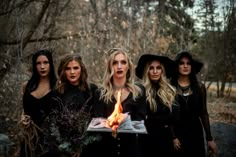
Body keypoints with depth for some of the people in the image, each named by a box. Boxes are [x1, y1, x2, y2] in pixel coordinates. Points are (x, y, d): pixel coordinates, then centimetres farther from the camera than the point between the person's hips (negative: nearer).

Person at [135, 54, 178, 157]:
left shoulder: (170, 91, 4)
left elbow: (174, 116, -3)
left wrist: (151, 120, -11)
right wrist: (164, 120, -12)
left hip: (166, 139, 4)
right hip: (147, 140, -3)